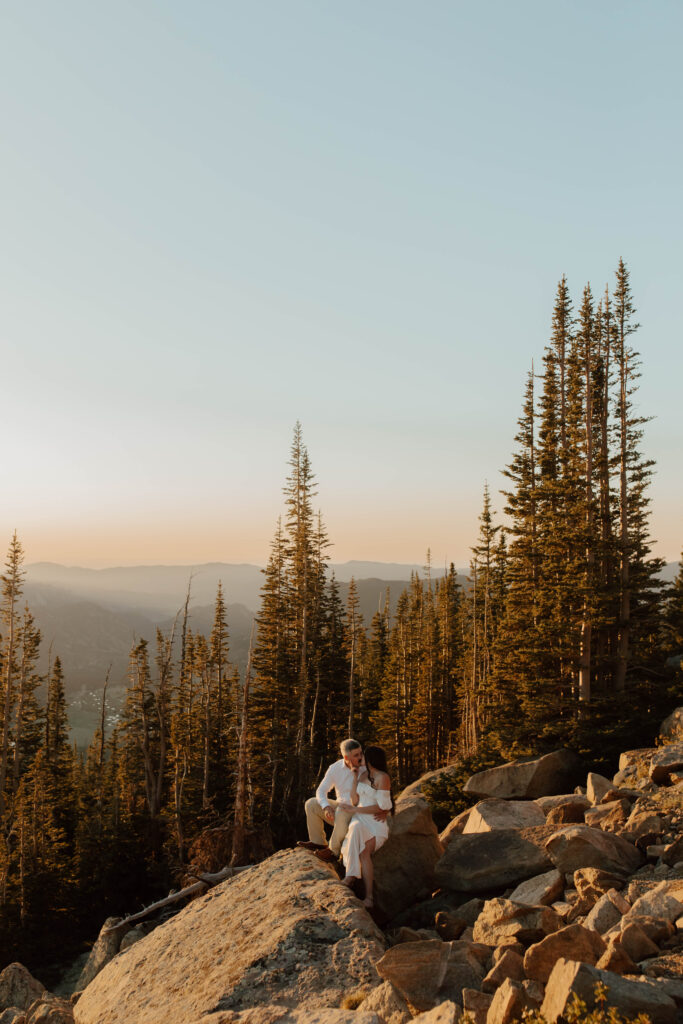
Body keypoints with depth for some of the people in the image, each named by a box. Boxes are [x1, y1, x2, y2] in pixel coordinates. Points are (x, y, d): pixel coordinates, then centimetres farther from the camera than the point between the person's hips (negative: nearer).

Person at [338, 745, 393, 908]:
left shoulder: (382, 777, -7)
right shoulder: (362, 773, 14)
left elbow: (381, 807, -11)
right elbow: (354, 801, 11)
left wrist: (354, 810, -8)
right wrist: (355, 778, 2)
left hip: (375, 822, -4)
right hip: (359, 821, 4)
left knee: (363, 850, -32)